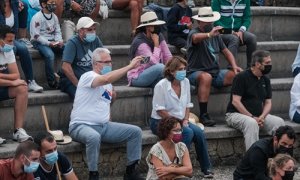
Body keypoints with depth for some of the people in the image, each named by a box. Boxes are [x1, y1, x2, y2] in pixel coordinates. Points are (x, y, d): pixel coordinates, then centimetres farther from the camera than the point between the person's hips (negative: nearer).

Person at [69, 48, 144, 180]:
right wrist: (130, 66, -31)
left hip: (104, 126, 8)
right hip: (82, 126, -8)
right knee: (94, 137, -42)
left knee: (136, 131, -3)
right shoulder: (88, 76, -12)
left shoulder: (108, 84, 16)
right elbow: (107, 79, -33)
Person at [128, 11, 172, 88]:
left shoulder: (159, 37, 2)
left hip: (152, 75, 6)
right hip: (136, 78, -6)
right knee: (160, 67, -33)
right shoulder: (140, 42, -19)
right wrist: (156, 44, -20)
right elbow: (154, 62, -27)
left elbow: (169, 58, 3)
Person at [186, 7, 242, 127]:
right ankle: (203, 115, -35)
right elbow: (196, 38, -32)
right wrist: (209, 35, -53)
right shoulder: (194, 33, -6)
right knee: (206, 77, -40)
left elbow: (226, 51, 20)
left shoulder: (215, 35, 17)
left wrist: (234, 66, 1)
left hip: (216, 73, 6)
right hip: (196, 73, -6)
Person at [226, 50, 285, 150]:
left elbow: (268, 102, 11)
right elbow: (235, 101, -15)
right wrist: (252, 117, -20)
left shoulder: (265, 80, 12)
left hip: (259, 116, 6)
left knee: (279, 122, -17)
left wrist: (262, 117, -11)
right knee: (252, 123, -38)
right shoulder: (242, 77, -9)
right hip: (235, 114, -6)